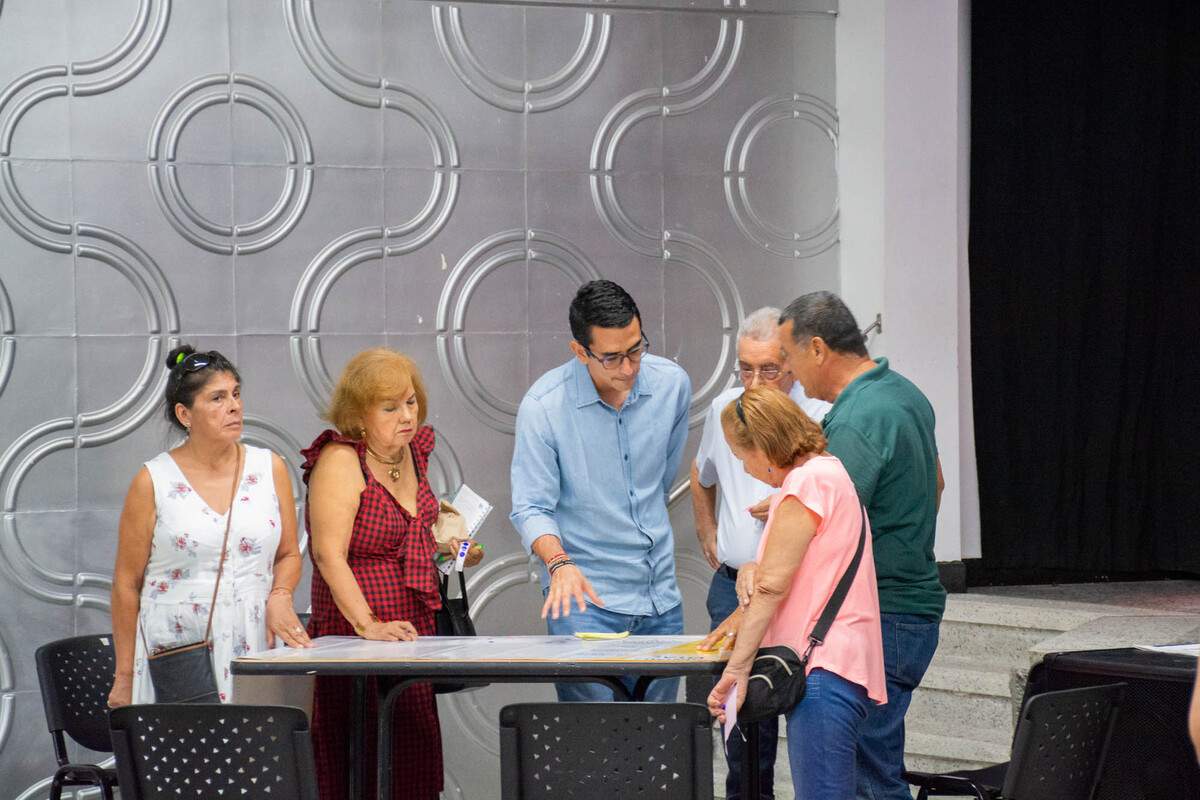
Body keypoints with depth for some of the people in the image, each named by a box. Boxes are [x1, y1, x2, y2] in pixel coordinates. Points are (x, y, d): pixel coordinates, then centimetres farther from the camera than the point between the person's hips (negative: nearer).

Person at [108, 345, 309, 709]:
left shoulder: (270, 468, 8)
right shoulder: (153, 481, -1)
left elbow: (289, 555, 17)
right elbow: (127, 583, 3)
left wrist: (280, 597, -5)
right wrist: (124, 677, 3)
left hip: (253, 648, 2)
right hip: (175, 652, -2)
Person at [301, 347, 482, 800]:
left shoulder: (413, 449, 10)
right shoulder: (339, 461, -14)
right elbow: (329, 554, -22)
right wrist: (369, 626, -29)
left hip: (413, 634, 8)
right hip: (357, 641, -8)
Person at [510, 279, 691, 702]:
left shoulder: (672, 384, -1)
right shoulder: (543, 405, -14)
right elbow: (531, 508, -14)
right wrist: (558, 563, -31)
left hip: (660, 593, 5)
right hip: (586, 594, -5)